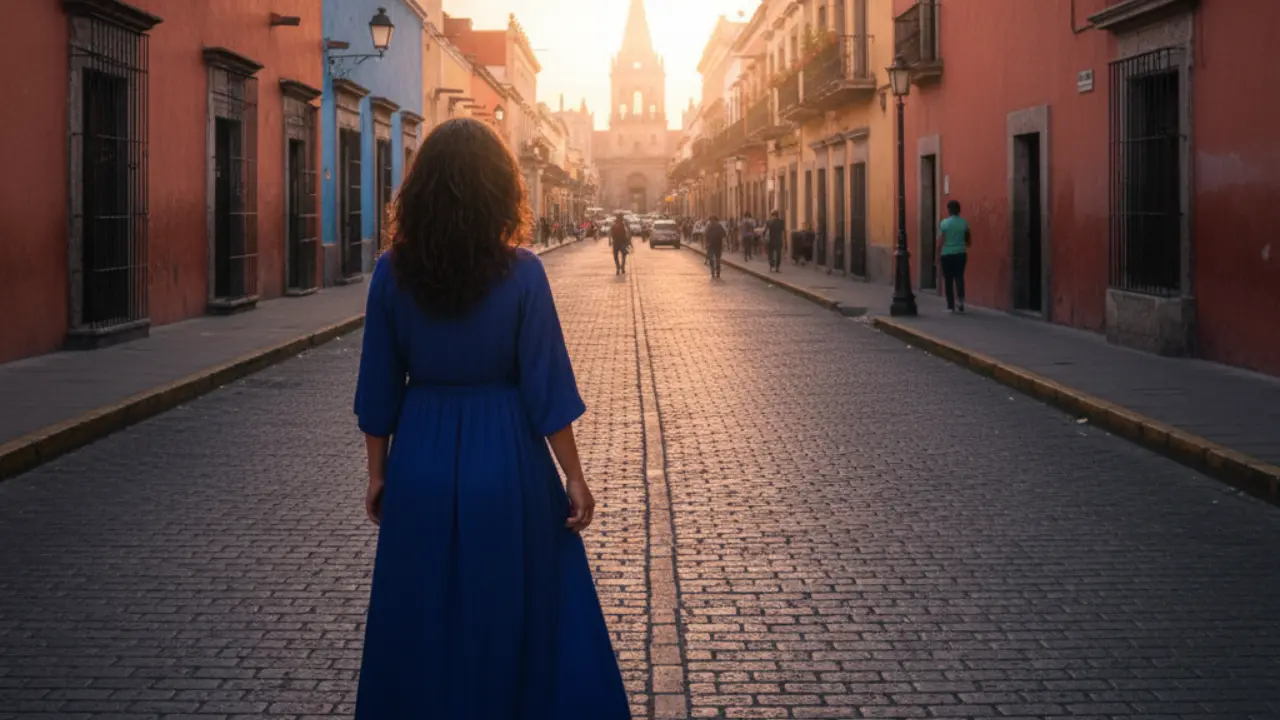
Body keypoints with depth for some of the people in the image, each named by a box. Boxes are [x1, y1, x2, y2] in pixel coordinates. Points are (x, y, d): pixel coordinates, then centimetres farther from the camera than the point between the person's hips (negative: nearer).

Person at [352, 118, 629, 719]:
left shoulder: (393, 273, -6)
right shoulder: (521, 273, -12)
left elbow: (379, 387, 0)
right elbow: (547, 386, -10)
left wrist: (377, 472, 10)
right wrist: (573, 476, -2)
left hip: (422, 461, 2)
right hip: (506, 456, -2)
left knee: (421, 622, 16)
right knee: (516, 614, 13)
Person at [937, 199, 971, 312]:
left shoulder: (944, 223, -8)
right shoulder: (964, 222, 1)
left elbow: (940, 242, -8)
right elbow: (969, 241, 8)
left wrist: (938, 256, 1)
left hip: (947, 254, -2)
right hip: (961, 254, 2)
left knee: (948, 280, 6)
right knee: (959, 277, 12)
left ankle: (951, 306, 7)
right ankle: (961, 298, -13)